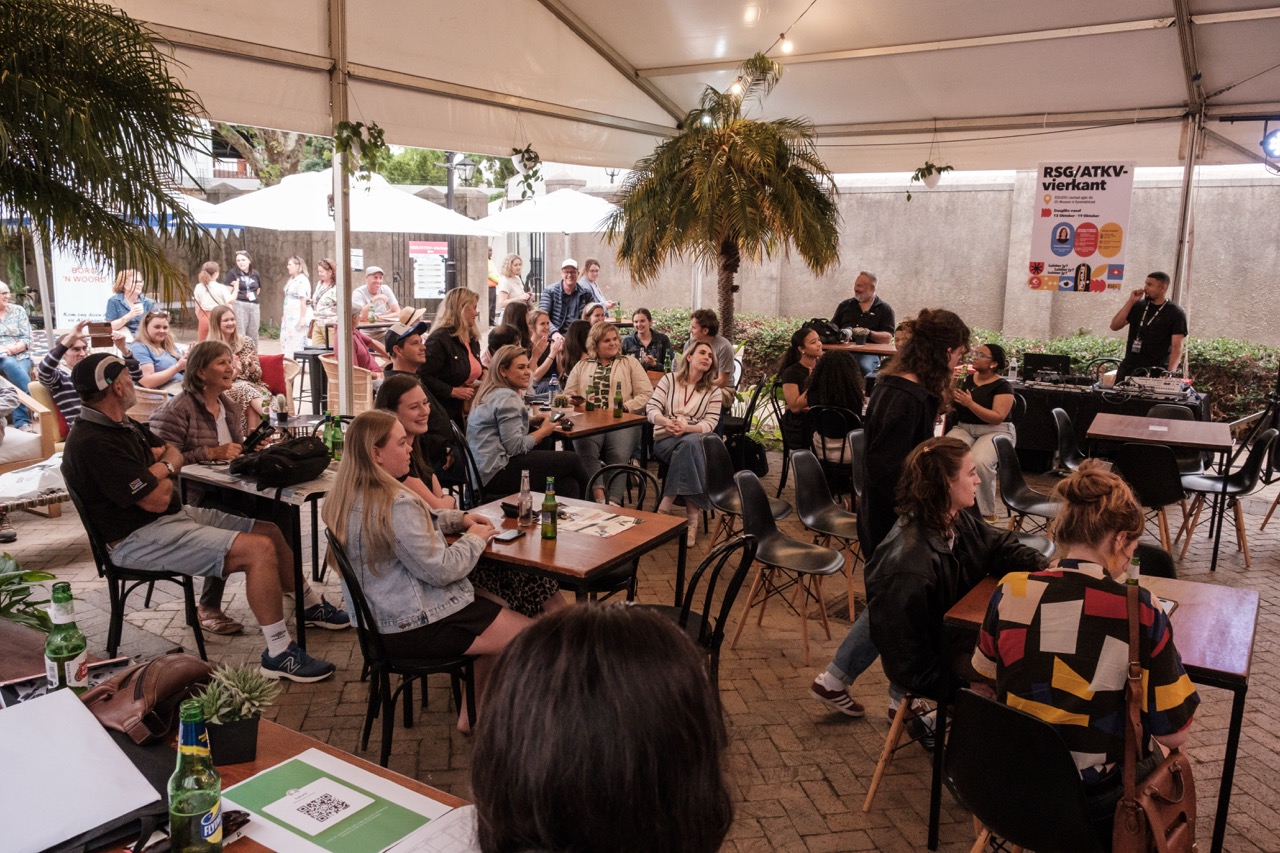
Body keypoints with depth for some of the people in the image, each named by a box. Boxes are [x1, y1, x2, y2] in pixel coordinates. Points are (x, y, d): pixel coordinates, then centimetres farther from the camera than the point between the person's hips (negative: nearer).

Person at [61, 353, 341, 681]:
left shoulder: (123, 425, 9)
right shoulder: (93, 444, -23)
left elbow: (174, 452, 17)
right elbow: (158, 499, -23)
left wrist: (164, 466, -7)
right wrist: (163, 478, 0)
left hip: (173, 516, 11)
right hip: (141, 539, -11)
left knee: (269, 531, 11)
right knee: (259, 549, -23)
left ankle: (310, 604, 33)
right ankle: (279, 654, -13)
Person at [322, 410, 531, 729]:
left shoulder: (346, 498, 3)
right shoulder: (395, 504, -28)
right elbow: (440, 570, -25)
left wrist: (459, 518, 8)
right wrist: (475, 538, -7)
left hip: (384, 617, 10)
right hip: (418, 627, -10)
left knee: (494, 612, 26)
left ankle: (472, 714, 28)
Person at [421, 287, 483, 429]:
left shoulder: (473, 340, 12)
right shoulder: (439, 339, -16)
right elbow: (423, 377, -23)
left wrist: (484, 373, 6)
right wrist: (453, 391, -21)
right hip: (444, 413, -8)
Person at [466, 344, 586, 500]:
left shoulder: (492, 393, 17)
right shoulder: (507, 397, -14)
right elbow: (515, 447, -18)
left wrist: (536, 422, 7)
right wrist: (543, 431, -3)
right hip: (497, 474, -10)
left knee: (568, 485, 1)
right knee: (571, 459, -4)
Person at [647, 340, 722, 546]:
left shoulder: (713, 391, 10)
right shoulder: (669, 379, 8)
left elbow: (710, 423, -2)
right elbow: (651, 409, -2)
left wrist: (686, 427, -22)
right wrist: (667, 422, -24)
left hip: (694, 440, 1)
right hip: (665, 439, -1)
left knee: (690, 443, -36)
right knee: (688, 445, -35)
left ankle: (666, 505, -31)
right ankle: (692, 516, -35)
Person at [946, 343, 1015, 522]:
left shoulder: (1002, 386, -7)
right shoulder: (967, 378, 10)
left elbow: (997, 417, -18)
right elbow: (953, 408, 13)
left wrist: (970, 403, -25)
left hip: (995, 432, -5)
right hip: (963, 428, 5)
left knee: (980, 462, -36)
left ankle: (987, 513, -19)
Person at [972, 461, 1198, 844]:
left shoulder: (1010, 591, -15)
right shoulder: (1140, 612, -23)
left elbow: (986, 677, 3)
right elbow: (1174, 733, -14)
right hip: (1096, 807, -3)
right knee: (1169, 767, 31)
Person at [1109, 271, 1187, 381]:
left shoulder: (1176, 314, -2)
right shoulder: (1139, 306, 11)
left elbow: (1176, 347, -8)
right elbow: (1115, 326, 2)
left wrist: (1171, 373, -22)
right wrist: (1130, 302, -4)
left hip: (1156, 371, -4)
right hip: (1128, 368, 4)